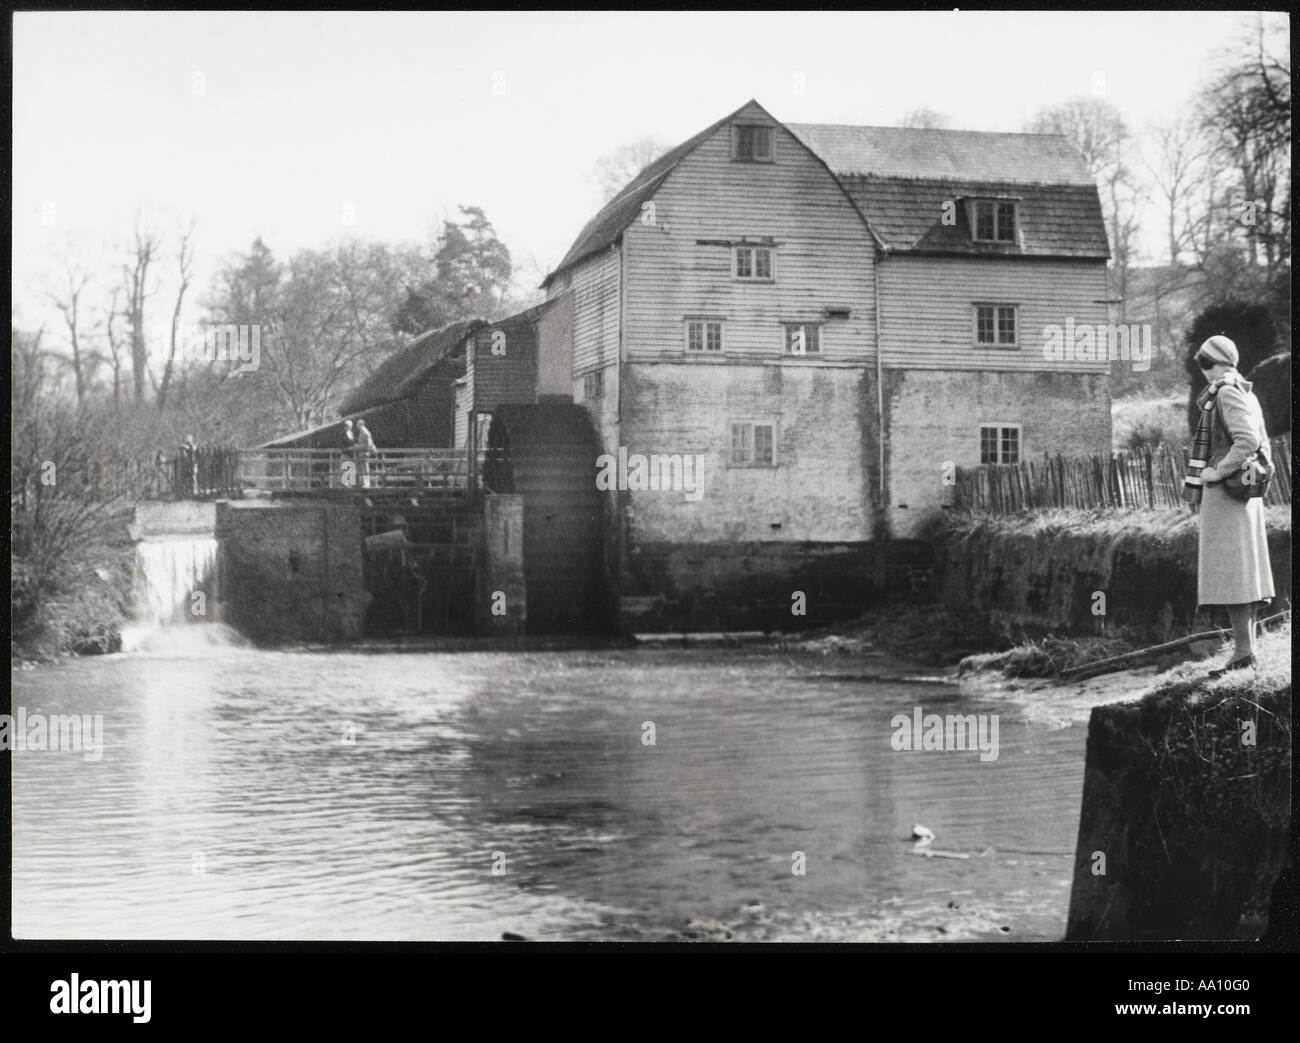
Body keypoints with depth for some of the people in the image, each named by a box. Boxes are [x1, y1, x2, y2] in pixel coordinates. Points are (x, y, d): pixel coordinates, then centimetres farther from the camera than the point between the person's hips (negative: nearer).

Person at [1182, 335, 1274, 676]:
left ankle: (1242, 653, -11)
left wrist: (1218, 471, -19)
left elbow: (1247, 440, -25)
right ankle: (1247, 651, 13)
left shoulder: (1227, 393, -12)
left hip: (1225, 492, -10)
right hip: (1246, 494, 10)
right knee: (1245, 572, 10)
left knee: (1229, 574, -10)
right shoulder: (1248, 395, 17)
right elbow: (1263, 446, 22)